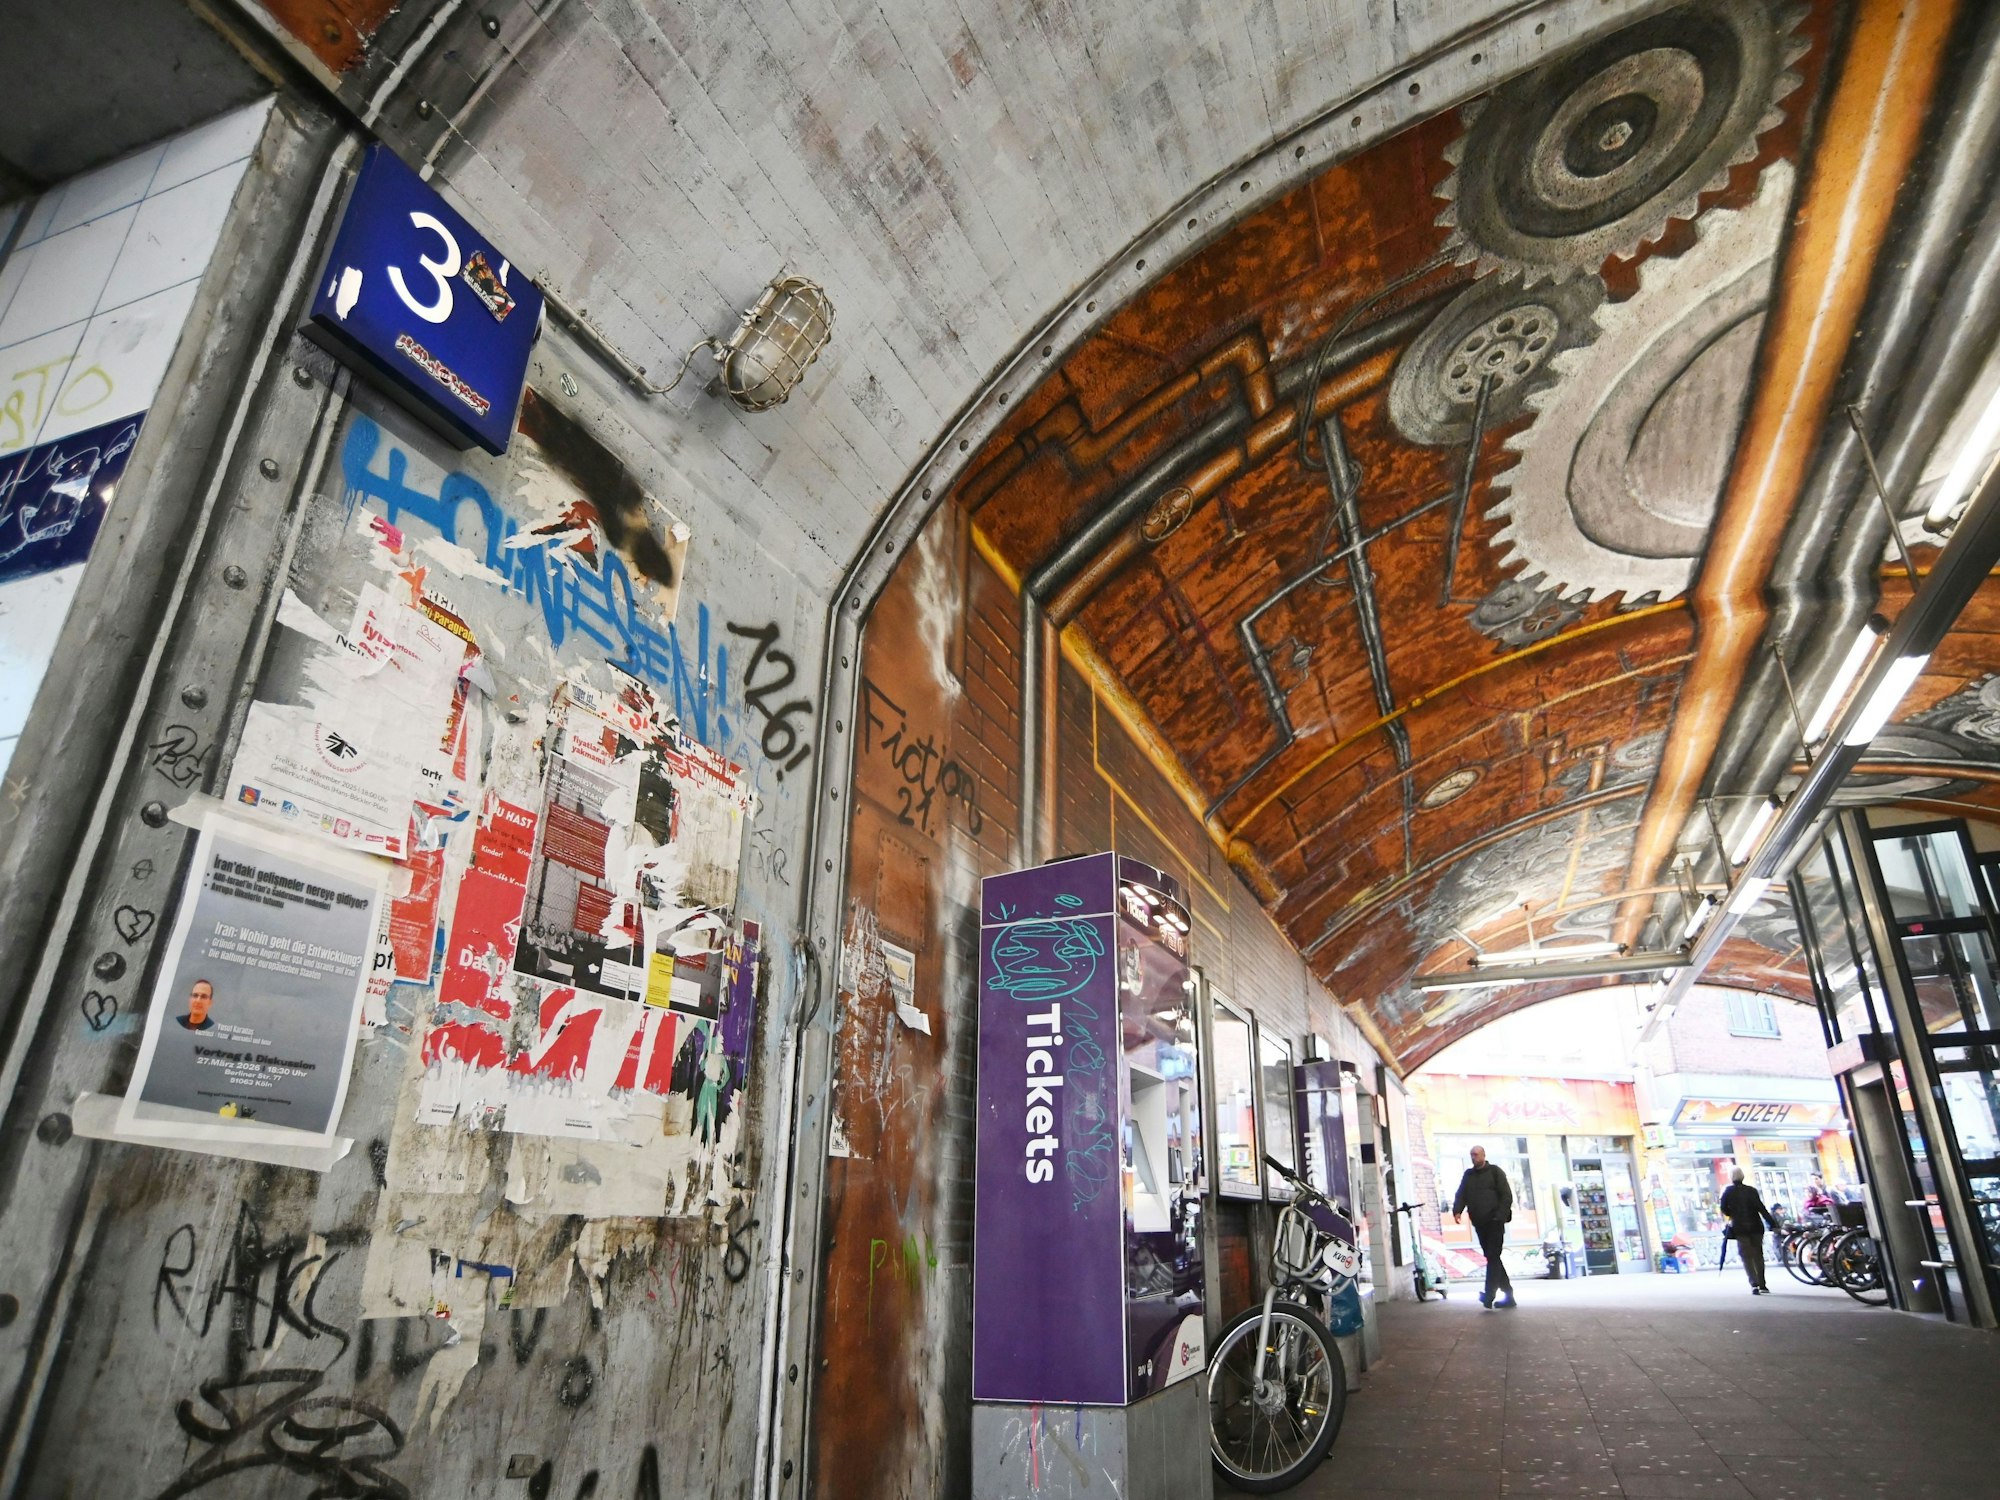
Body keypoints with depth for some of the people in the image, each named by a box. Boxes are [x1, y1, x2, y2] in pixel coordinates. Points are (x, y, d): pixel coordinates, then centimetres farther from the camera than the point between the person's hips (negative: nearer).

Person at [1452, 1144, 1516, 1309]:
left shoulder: (1495, 1172, 1)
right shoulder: (1468, 1175, 14)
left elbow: (1507, 1195, -5)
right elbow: (1461, 1195, 7)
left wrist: (1500, 1216, -15)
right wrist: (1457, 1211, -12)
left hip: (1494, 1222, -6)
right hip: (1479, 1223, 6)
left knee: (1493, 1257, -12)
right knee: (1492, 1258, 9)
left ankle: (1489, 1296, -20)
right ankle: (1508, 1295, 16)